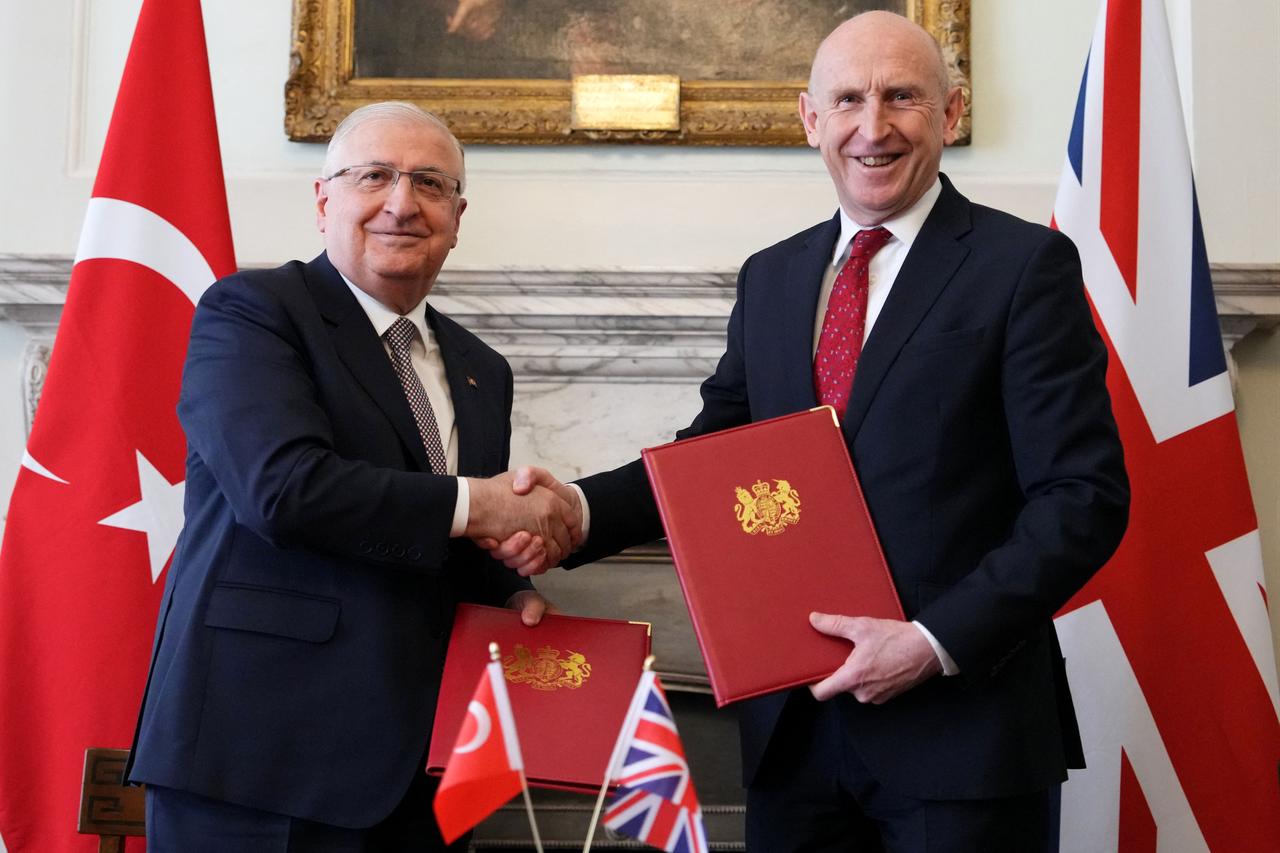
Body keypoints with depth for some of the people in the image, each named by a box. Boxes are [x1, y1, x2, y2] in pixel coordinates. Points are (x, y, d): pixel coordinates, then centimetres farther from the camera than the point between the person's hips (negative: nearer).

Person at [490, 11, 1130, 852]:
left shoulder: (1026, 264, -5)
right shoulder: (770, 278, 11)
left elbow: (1083, 495, -10)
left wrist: (938, 641, -18)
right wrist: (577, 509, -5)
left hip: (961, 725, -4)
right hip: (793, 717, 5)